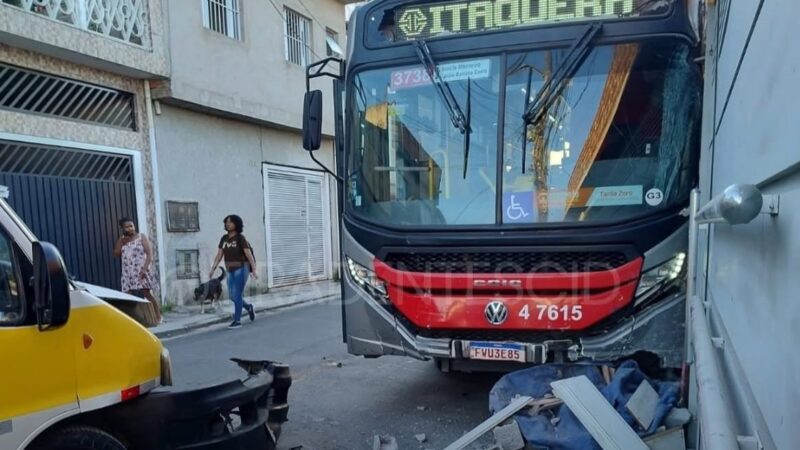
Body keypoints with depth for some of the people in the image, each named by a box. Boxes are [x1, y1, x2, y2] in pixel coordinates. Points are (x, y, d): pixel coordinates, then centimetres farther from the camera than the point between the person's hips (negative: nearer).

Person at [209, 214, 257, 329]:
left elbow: (249, 255, -14)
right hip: (231, 271, 7)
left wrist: (254, 271, -21)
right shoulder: (224, 238, 7)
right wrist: (212, 269, -3)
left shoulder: (241, 238, -11)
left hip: (241, 269, -7)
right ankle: (248, 307, 34)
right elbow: (219, 255, 6)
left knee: (237, 295, -7)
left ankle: (237, 321, 2)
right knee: (232, 296, 9)